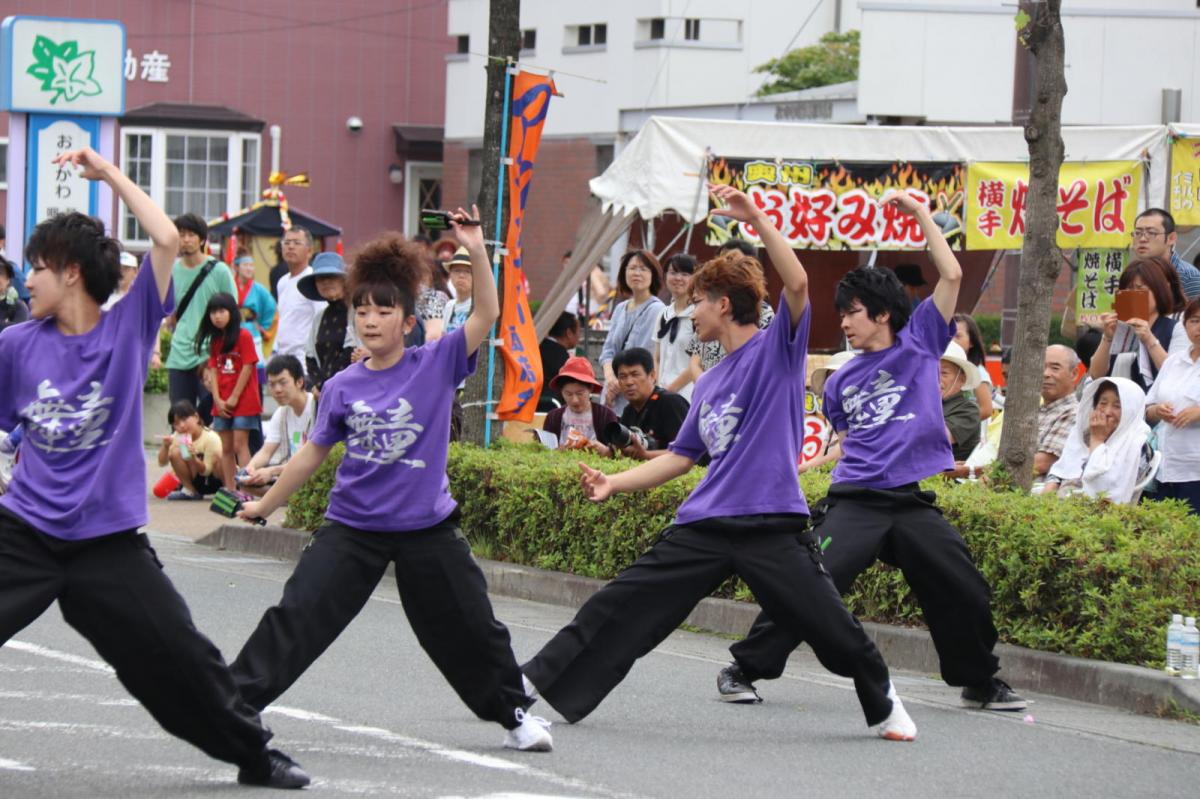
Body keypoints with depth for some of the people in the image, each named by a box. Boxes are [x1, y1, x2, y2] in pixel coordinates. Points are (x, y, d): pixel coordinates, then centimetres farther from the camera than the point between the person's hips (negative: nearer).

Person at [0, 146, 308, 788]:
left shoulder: (129, 327, -3)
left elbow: (167, 240, -11)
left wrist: (110, 174, -7)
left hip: (108, 541, -1)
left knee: (181, 657, 2)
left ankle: (254, 753, 21)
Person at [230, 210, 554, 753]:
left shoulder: (435, 364, -6)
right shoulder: (342, 387, -1)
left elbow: (486, 315, -15)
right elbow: (313, 453, 10)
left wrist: (476, 252, -27)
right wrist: (265, 505, 15)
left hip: (426, 528, -1)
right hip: (353, 525, 1)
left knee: (470, 628, 8)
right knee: (298, 614, -10)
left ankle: (515, 712, 28)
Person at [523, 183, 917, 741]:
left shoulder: (777, 348, 1)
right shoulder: (709, 384, 21)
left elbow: (797, 283, -16)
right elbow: (682, 457, 25)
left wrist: (755, 218, -21)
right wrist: (616, 483, 16)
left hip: (771, 526, -6)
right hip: (704, 526, 6)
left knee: (832, 629, -6)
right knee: (621, 605, 0)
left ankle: (884, 705, 19)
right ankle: (540, 685, 4)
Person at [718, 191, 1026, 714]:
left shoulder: (918, 343, 7)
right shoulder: (840, 381, 15)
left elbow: (951, 275, 0)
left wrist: (920, 213, 0)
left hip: (912, 503, 0)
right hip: (855, 500, 1)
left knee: (965, 593, 0)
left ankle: (982, 683, 21)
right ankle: (743, 670, -9)